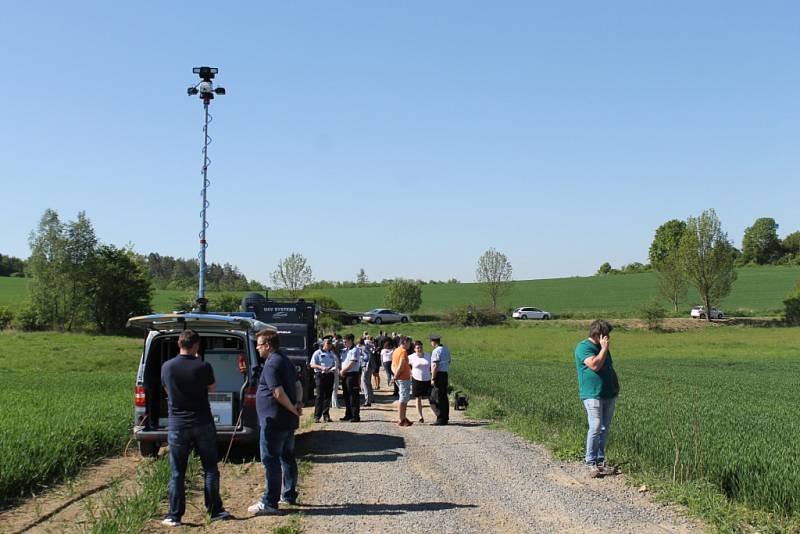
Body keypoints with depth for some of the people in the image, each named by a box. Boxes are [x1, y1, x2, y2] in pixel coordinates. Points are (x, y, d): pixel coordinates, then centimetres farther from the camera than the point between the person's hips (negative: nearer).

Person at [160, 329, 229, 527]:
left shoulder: (167, 367, -5)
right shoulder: (203, 367, -12)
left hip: (177, 425, 1)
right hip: (202, 423, -1)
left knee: (177, 473, 8)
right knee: (210, 469, 10)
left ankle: (174, 516, 9)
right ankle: (215, 511, 15)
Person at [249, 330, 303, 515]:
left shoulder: (271, 364, -17)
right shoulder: (285, 361, 14)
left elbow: (279, 393, -24)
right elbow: (298, 385, 18)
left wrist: (293, 409, -13)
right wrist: (299, 403, 3)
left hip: (274, 421, -10)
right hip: (288, 421, 10)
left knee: (271, 460, -5)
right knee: (287, 457, 17)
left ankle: (270, 503, -3)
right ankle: (289, 495, 27)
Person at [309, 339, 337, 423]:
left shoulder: (332, 354, 16)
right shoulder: (317, 353, 2)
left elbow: (335, 364, 23)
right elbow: (312, 365, -2)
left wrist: (334, 368, 0)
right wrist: (321, 367, -18)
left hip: (330, 375, 5)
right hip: (320, 375, -5)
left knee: (328, 396, 5)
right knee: (320, 396, -8)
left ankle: (326, 415, 11)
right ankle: (317, 416, -7)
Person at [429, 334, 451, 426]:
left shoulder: (436, 351, -14)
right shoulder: (446, 349, 14)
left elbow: (435, 366, -19)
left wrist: (433, 378, -16)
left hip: (438, 374, -9)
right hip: (445, 373, 9)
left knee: (435, 398, -4)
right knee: (444, 397, 13)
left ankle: (441, 419, -7)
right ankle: (445, 418, 17)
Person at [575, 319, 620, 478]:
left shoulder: (602, 347, 18)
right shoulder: (583, 347, -8)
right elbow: (595, 365, -22)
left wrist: (616, 386, 12)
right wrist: (604, 349, -13)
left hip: (609, 394, 8)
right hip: (593, 394, -8)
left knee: (604, 429, 8)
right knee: (595, 427, -13)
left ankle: (600, 461, 14)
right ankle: (591, 463, -6)